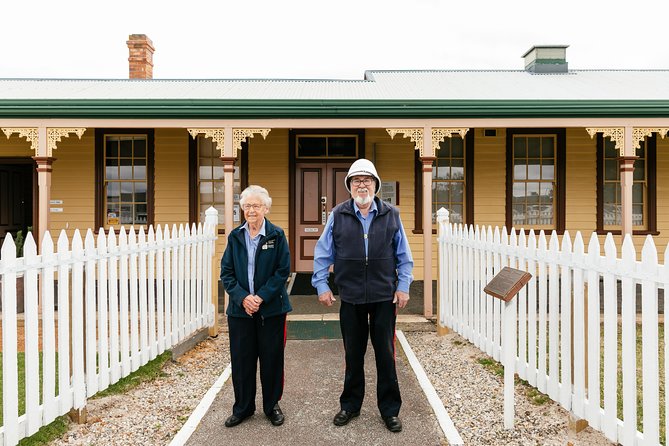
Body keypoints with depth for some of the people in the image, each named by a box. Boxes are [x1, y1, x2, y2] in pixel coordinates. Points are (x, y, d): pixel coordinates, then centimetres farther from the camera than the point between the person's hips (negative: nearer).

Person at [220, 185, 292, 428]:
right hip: (240, 308, 3)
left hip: (271, 308, -2)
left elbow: (283, 271, -7)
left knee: (271, 358, 8)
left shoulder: (276, 235, -5)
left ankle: (272, 405, 27)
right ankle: (243, 407, 28)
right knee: (241, 359, 10)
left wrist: (261, 297, -15)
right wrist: (243, 297, -12)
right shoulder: (235, 236, 4)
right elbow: (226, 272, 2)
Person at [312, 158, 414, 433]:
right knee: (353, 354, 13)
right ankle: (350, 405, 31)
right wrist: (321, 285, -2)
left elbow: (404, 256, 5)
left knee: (385, 354, 7)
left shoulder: (391, 215, 2)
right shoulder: (338, 216, 0)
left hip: (384, 297, 0)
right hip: (351, 297, 0)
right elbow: (322, 254, 4)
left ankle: (390, 410, 24)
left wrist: (403, 287, -1)